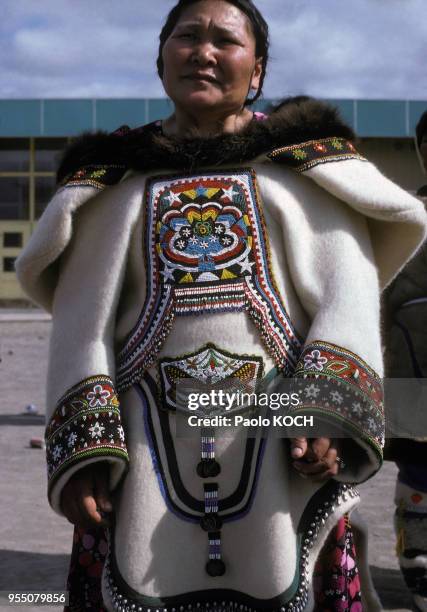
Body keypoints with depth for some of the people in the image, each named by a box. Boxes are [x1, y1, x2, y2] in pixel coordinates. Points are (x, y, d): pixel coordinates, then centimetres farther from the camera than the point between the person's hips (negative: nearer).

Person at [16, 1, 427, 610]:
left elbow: (347, 290, 0)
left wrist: (330, 414, -16)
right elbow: (83, 315, 6)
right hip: (148, 438, 1)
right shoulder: (118, 177, 14)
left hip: (280, 432, -1)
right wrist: (83, 447, -7)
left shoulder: (302, 160, 10)